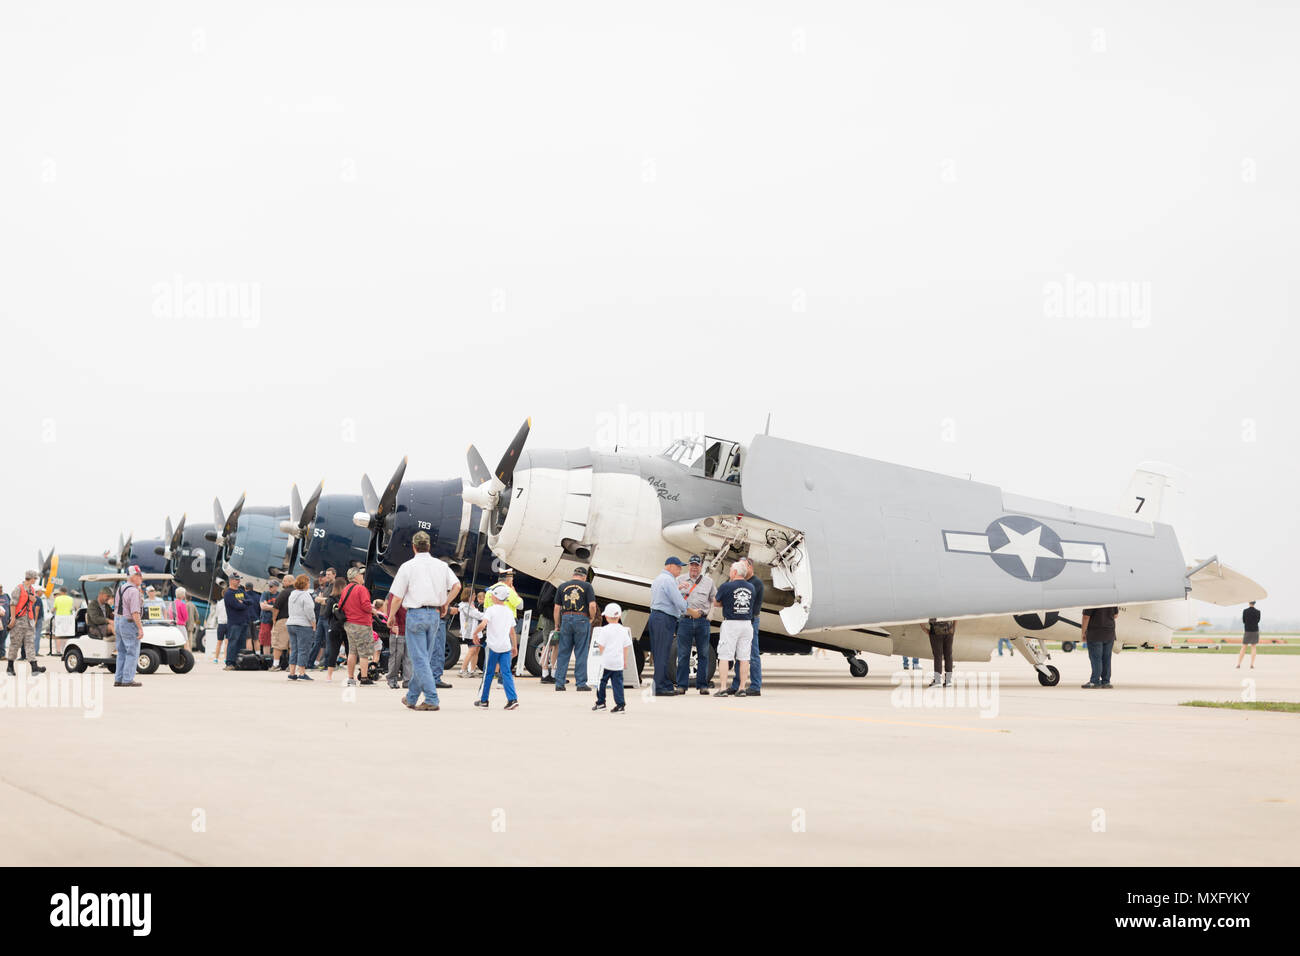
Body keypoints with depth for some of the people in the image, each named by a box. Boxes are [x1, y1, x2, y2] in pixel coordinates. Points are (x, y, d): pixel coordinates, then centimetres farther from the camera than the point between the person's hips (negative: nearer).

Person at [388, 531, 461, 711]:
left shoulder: (408, 567, -5)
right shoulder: (441, 566, 7)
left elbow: (397, 598, -5)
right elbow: (457, 585, 1)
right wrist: (445, 604, 13)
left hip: (415, 614, -5)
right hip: (435, 615, 5)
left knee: (420, 659, -4)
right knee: (423, 658, 14)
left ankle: (432, 700, -13)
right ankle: (411, 698, 23)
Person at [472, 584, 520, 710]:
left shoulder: (491, 610, -6)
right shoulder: (509, 612, 12)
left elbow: (483, 624, -21)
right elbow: (512, 631, 18)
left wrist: (475, 633, -4)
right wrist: (515, 646, 25)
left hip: (493, 646, -4)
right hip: (506, 646, 4)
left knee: (488, 673, 7)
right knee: (506, 673, 2)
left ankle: (483, 700, 16)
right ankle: (513, 699, -13)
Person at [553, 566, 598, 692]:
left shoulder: (562, 587, 10)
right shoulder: (586, 586, 1)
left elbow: (557, 608, 8)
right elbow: (592, 605, -9)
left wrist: (557, 625, 15)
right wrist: (592, 618, 8)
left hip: (566, 619, 3)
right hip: (582, 619, -2)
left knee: (563, 653, 6)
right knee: (581, 653, 2)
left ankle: (559, 683, 4)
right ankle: (581, 683, 1)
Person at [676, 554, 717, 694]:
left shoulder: (708, 581, 11)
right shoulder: (680, 580, 10)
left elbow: (715, 600, 18)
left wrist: (709, 615, 7)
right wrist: (678, 588, -16)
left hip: (702, 621, 1)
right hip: (685, 620, -1)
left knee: (703, 654, 2)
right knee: (683, 654, -2)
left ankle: (703, 685, 7)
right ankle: (682, 685, 2)